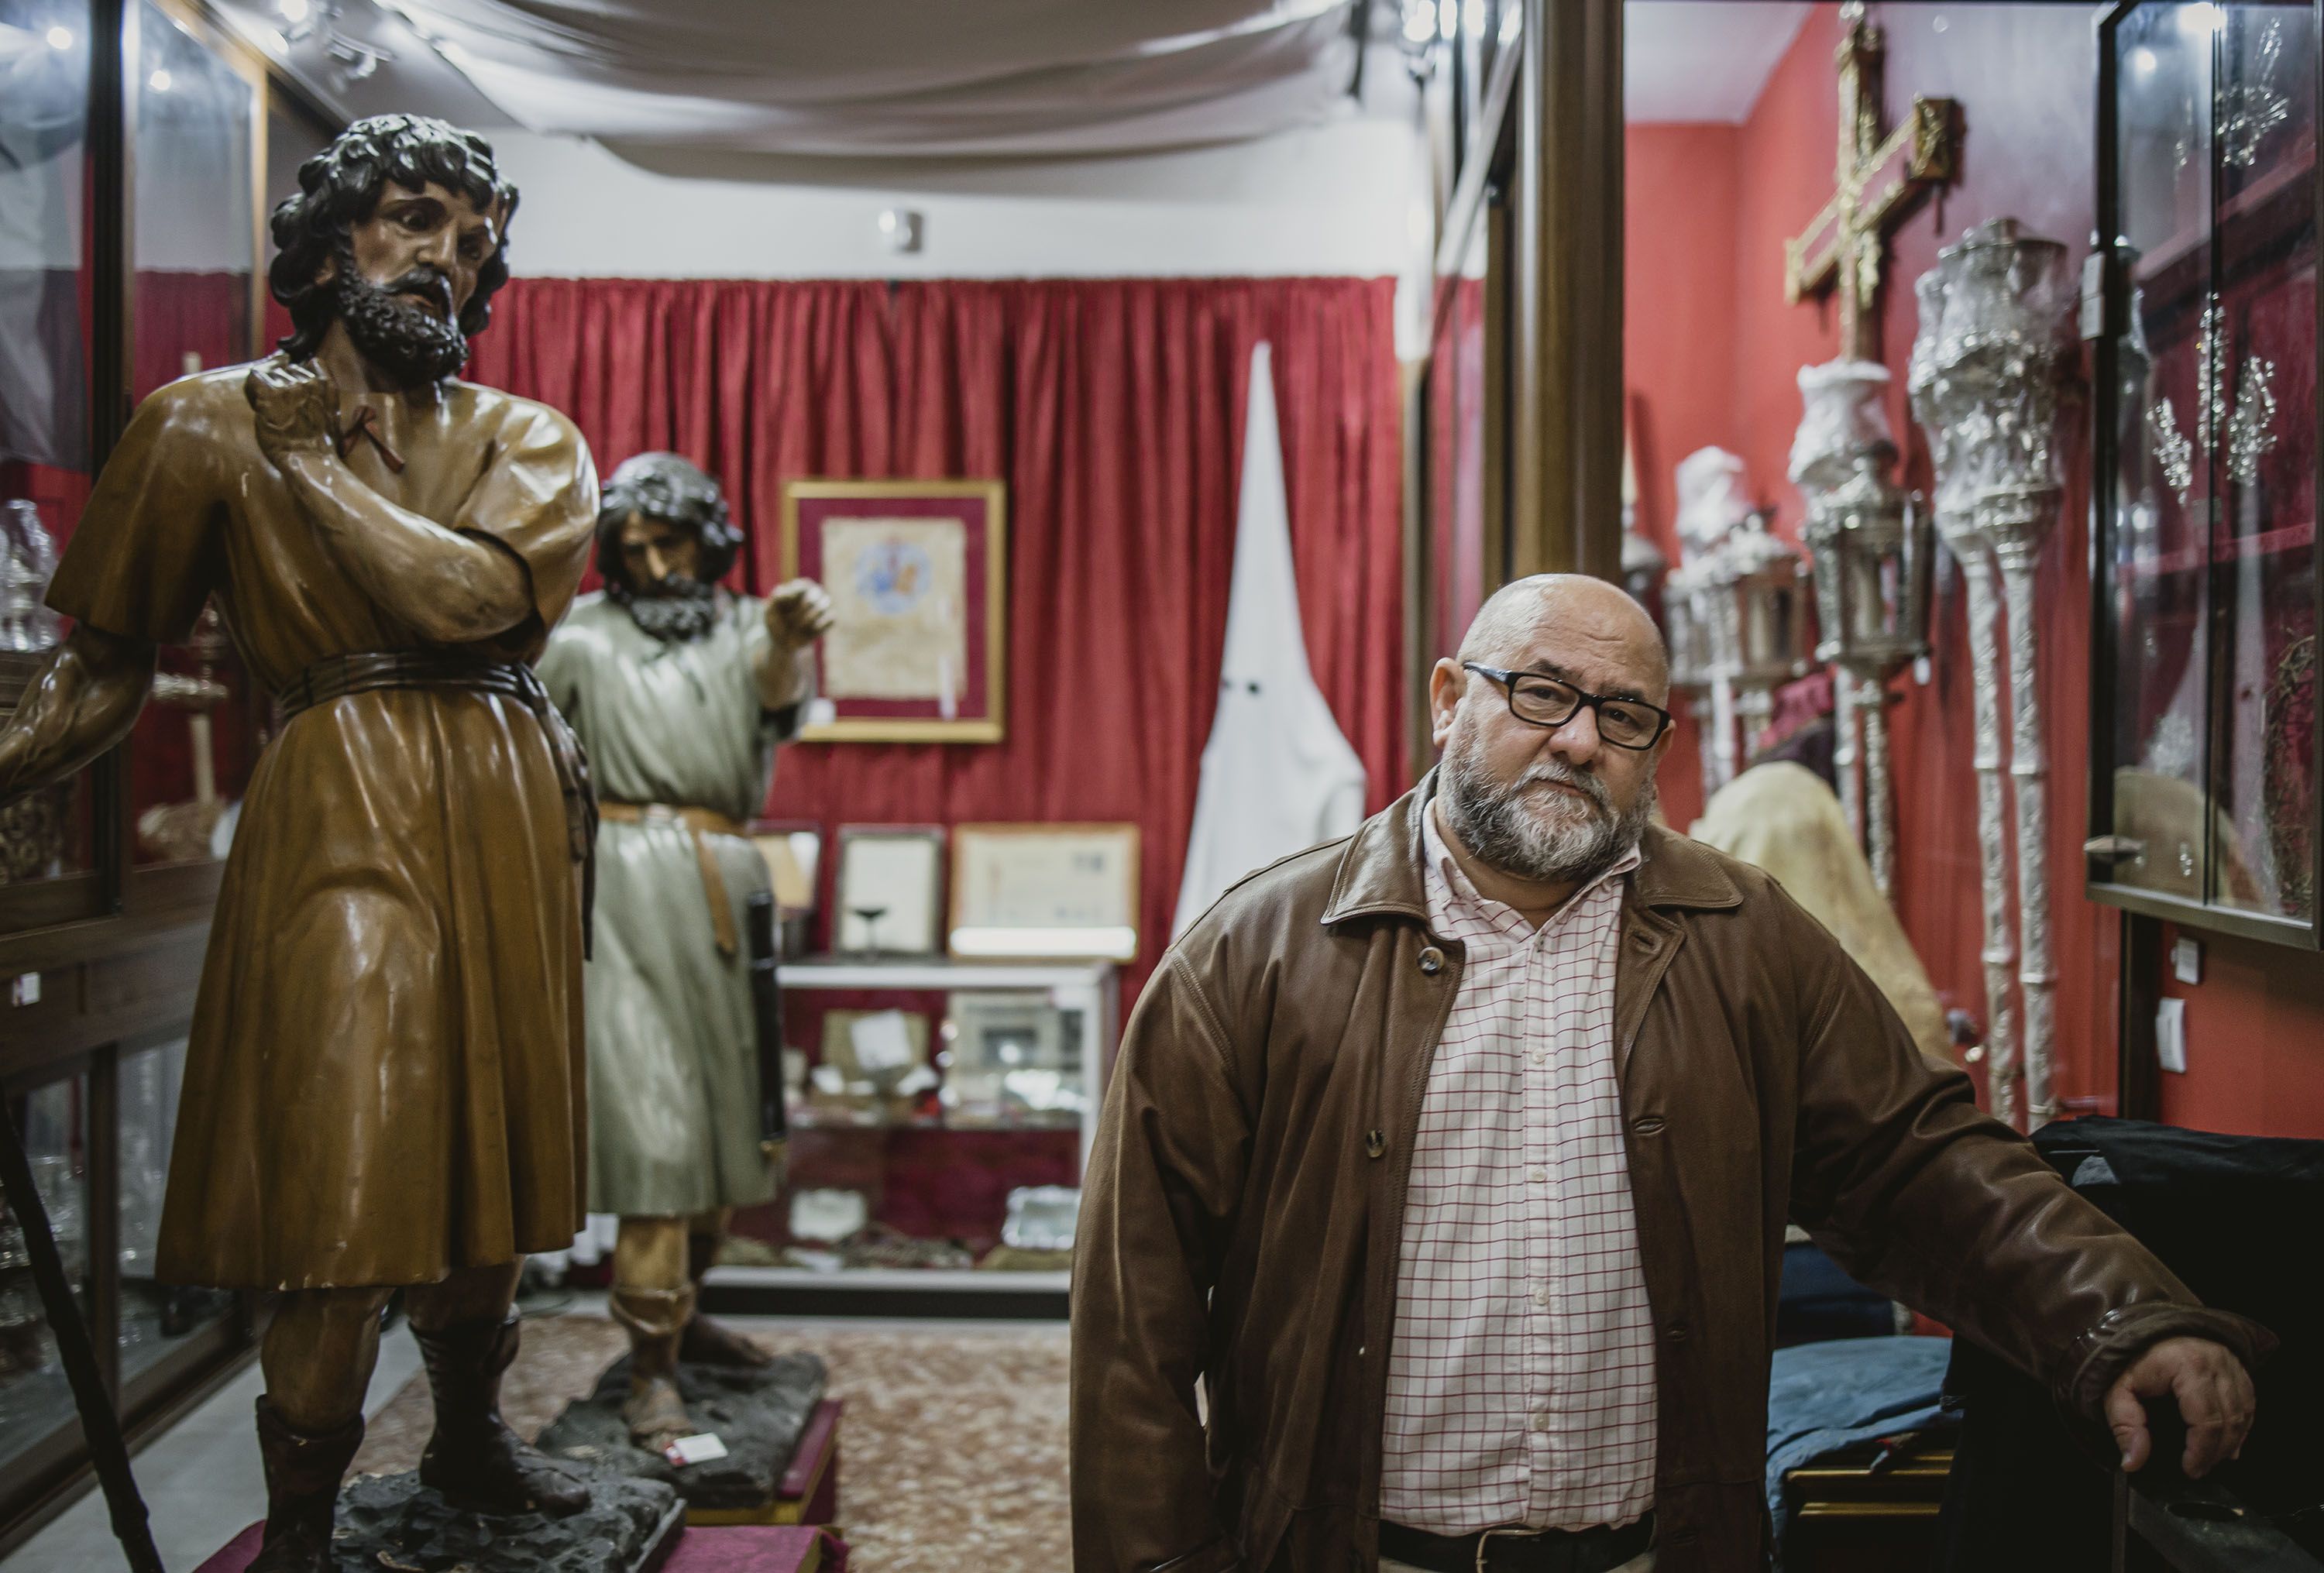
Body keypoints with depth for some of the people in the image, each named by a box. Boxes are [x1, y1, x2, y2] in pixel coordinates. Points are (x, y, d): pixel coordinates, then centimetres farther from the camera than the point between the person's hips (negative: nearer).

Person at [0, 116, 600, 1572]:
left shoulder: (528, 440, 10)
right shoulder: (210, 422, 5)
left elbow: (476, 591, -11)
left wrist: (302, 465, -6)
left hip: (510, 813, 4)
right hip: (343, 807, -3)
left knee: (484, 1136, 13)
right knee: (345, 1175, -9)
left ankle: (471, 1439, 33)